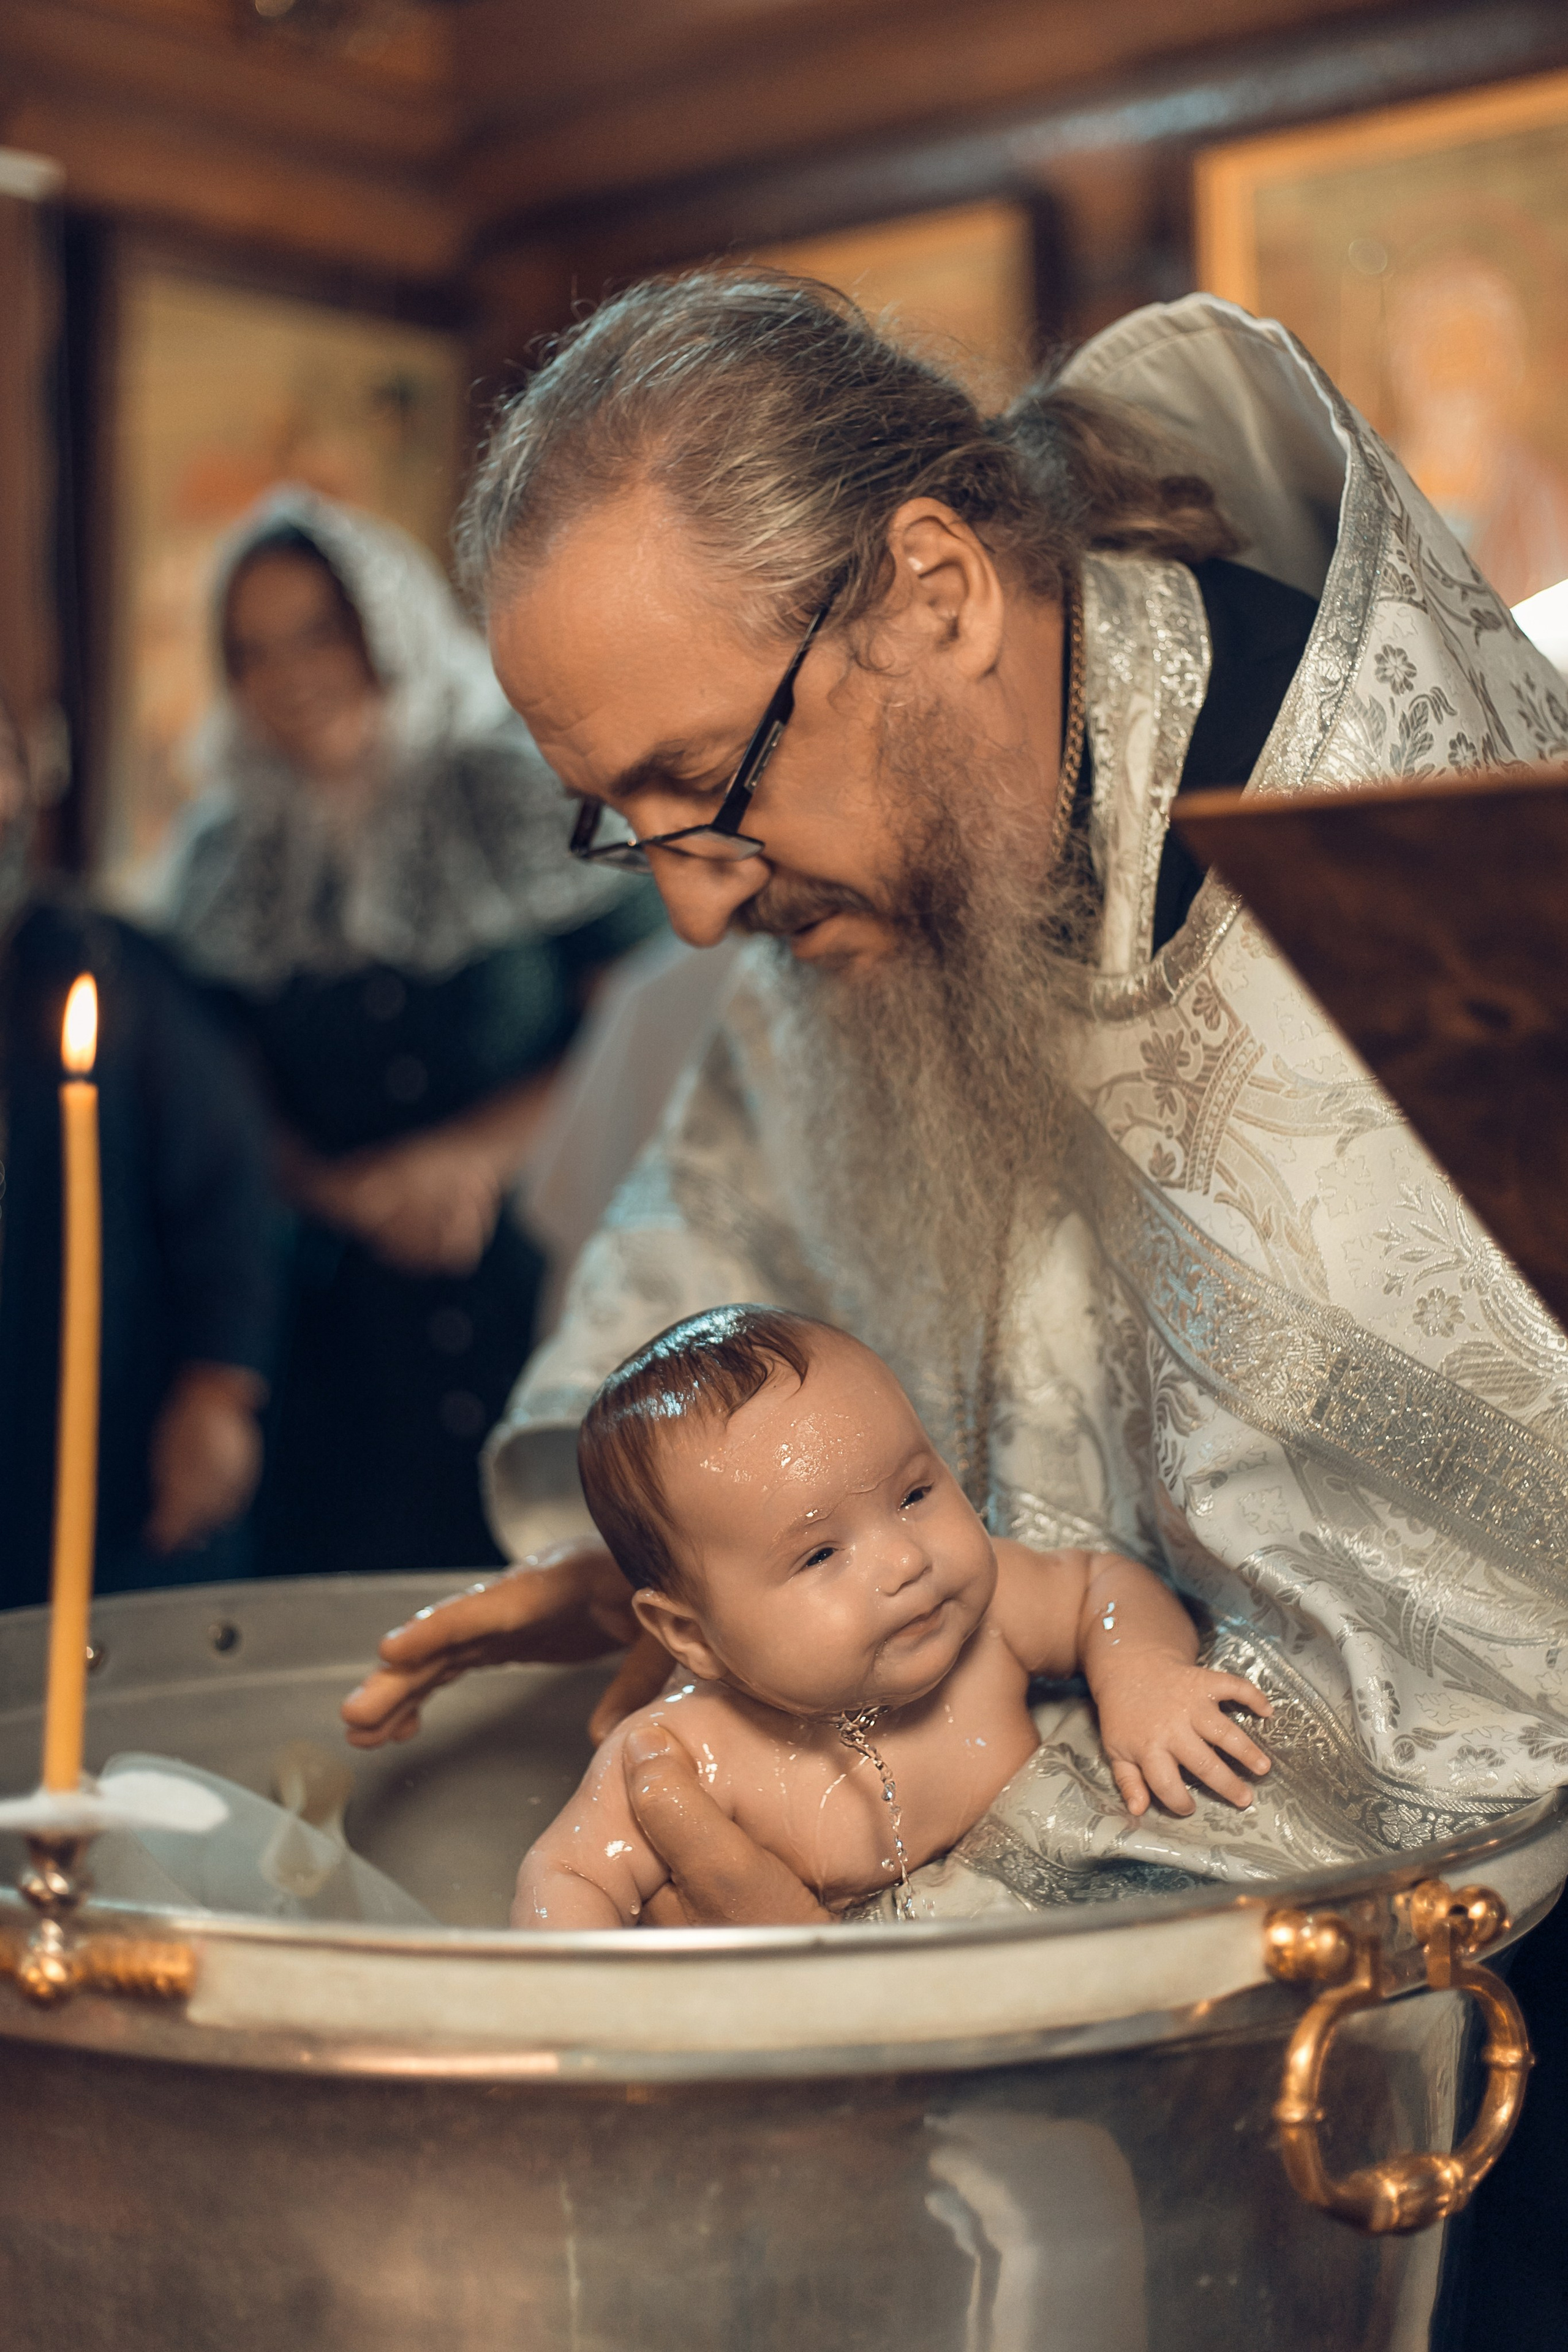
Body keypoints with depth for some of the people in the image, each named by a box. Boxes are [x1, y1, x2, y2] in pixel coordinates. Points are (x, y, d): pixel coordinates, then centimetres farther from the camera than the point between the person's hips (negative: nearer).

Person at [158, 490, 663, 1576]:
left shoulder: (529, 792, -1)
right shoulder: (224, 862, 8)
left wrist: (481, 1154, -10)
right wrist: (354, 1192, -8)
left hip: (550, 1290, -2)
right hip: (345, 1316, 2)